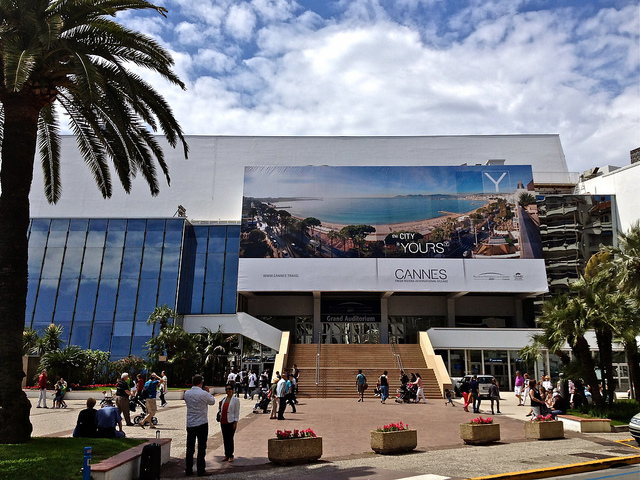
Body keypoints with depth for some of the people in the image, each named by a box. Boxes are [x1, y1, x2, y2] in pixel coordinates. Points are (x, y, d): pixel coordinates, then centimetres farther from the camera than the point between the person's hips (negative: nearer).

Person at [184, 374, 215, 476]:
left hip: (190, 424, 4)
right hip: (202, 424, -4)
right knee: (201, 448, 5)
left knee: (190, 448, 13)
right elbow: (212, 402, 1)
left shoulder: (187, 393, -2)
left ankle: (188, 470, 19)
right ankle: (201, 470, 9)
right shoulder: (204, 394, -16)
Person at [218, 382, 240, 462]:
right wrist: (220, 406, 2)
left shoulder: (235, 400, -4)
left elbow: (237, 412, -6)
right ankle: (226, 455, 20)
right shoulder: (223, 400, 12)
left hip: (231, 422, -5)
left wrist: (235, 422, -11)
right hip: (223, 422, 6)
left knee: (230, 439, -1)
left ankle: (230, 456, 9)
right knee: (225, 439, 10)